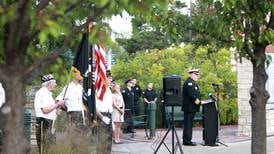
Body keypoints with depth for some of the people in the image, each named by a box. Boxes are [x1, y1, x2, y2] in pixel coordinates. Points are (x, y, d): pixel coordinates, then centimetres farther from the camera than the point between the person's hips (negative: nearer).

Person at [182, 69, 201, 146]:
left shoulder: (192, 82, 21)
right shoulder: (189, 82, -14)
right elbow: (191, 94, -25)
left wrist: (198, 101, 13)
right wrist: (196, 100, -19)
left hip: (190, 108, 11)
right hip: (189, 107, -11)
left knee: (189, 124, 13)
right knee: (188, 124, -8)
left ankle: (186, 140, 17)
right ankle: (187, 140, -6)